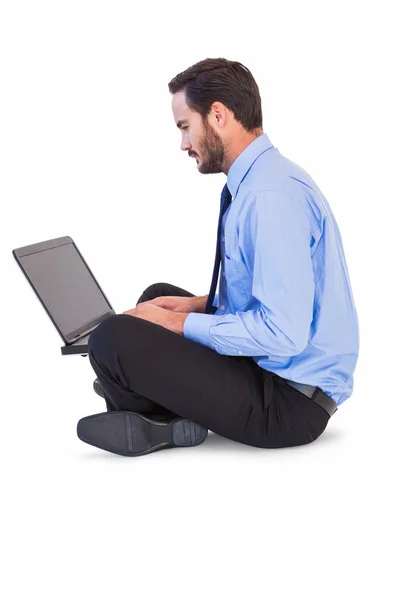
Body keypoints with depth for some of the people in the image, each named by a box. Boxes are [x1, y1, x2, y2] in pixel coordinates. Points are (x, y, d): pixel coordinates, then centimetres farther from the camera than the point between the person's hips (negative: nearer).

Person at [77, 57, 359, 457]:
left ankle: (158, 426, 6)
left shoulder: (272, 195, -23)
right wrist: (198, 305, 7)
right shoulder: (255, 180, 9)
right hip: (271, 363, 11)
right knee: (157, 295, 24)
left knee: (112, 338, -22)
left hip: (290, 400, -11)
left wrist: (181, 324, -18)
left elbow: (284, 331, -29)